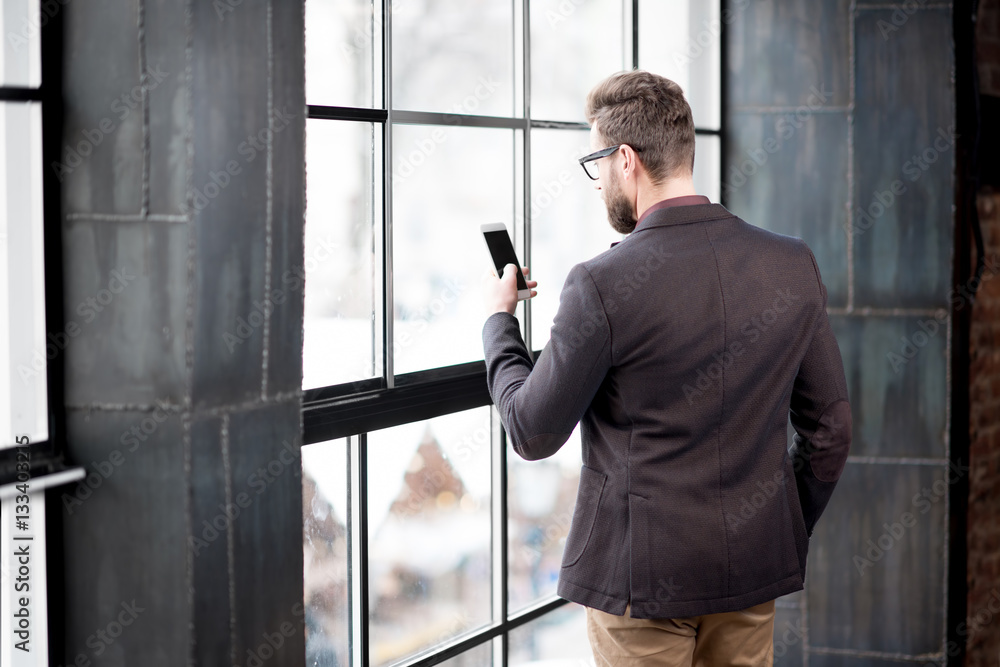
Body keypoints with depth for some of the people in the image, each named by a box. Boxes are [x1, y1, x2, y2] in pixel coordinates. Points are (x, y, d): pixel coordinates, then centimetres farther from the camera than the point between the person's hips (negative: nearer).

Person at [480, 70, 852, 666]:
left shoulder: (603, 286, -18)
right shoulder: (794, 266, -3)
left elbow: (533, 434, -8)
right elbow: (830, 428, 4)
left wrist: (499, 320, 7)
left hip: (644, 573, -4)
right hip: (755, 568, 5)